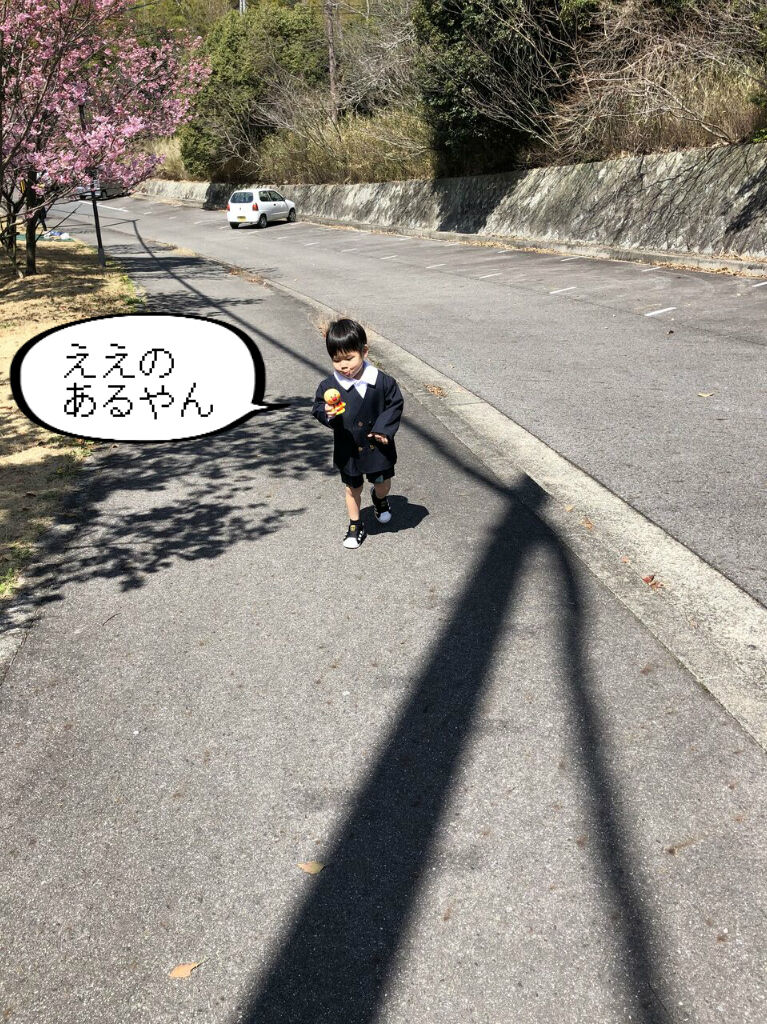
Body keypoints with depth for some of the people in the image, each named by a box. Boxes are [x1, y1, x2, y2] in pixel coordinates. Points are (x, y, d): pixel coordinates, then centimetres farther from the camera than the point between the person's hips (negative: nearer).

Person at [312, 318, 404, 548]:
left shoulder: (382, 381, -16)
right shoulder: (329, 386, -17)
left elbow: (395, 404, -5)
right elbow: (318, 406, -7)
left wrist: (383, 428, -16)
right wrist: (327, 413, -31)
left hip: (377, 445, 0)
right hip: (348, 449, 0)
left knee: (383, 483, 18)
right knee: (353, 488, 16)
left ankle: (379, 498, 54)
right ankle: (355, 525, 36)